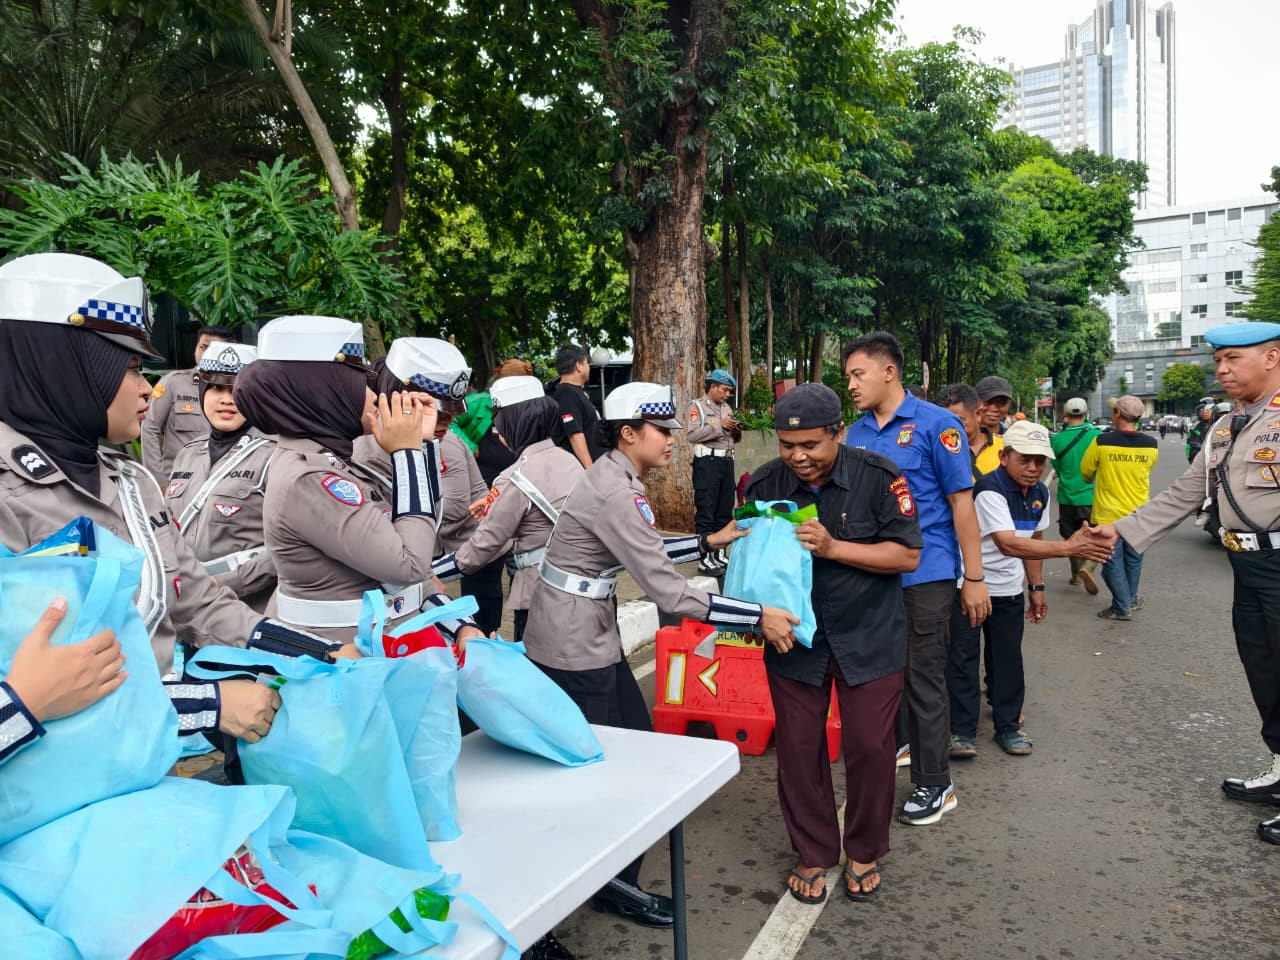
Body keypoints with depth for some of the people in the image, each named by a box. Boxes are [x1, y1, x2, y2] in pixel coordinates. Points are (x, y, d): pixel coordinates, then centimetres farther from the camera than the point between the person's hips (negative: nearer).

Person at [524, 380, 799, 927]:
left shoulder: (616, 477, 5)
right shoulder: (617, 494, -25)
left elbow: (643, 553, 16)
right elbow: (668, 593, -26)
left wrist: (709, 542, 9)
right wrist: (759, 617, -22)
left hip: (587, 632, 10)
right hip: (572, 643, -10)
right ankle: (613, 882, 24)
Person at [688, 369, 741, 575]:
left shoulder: (727, 408, 19)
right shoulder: (697, 406, -2)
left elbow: (733, 439, 23)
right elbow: (691, 435, -16)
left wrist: (737, 432, 0)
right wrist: (719, 426, -17)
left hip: (727, 461, 7)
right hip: (707, 462, -7)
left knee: (725, 511, 10)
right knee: (705, 512, -5)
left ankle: (719, 555, 18)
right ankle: (705, 560, -4)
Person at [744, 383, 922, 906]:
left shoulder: (878, 476, -15)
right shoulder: (764, 484, -7)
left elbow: (907, 555, -15)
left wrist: (833, 547, -26)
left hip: (868, 637, -2)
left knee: (870, 747, 6)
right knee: (798, 748, 7)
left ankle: (864, 852, 30)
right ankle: (813, 853, 29)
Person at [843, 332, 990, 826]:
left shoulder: (936, 424, -8)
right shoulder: (855, 434, 8)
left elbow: (961, 502, -9)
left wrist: (974, 578, -10)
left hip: (925, 575, -5)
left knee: (924, 677, 2)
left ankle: (935, 784, 17)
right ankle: (894, 741, 42)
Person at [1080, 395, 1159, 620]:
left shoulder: (1102, 442, -16)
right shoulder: (1151, 444, -8)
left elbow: (1085, 470, -2)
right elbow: (1147, 470, 10)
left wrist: (1091, 481, 20)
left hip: (1109, 513, -3)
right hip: (1138, 513, 4)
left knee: (1113, 561, 7)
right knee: (1133, 559, 19)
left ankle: (1122, 608, 10)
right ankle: (1131, 599, 32)